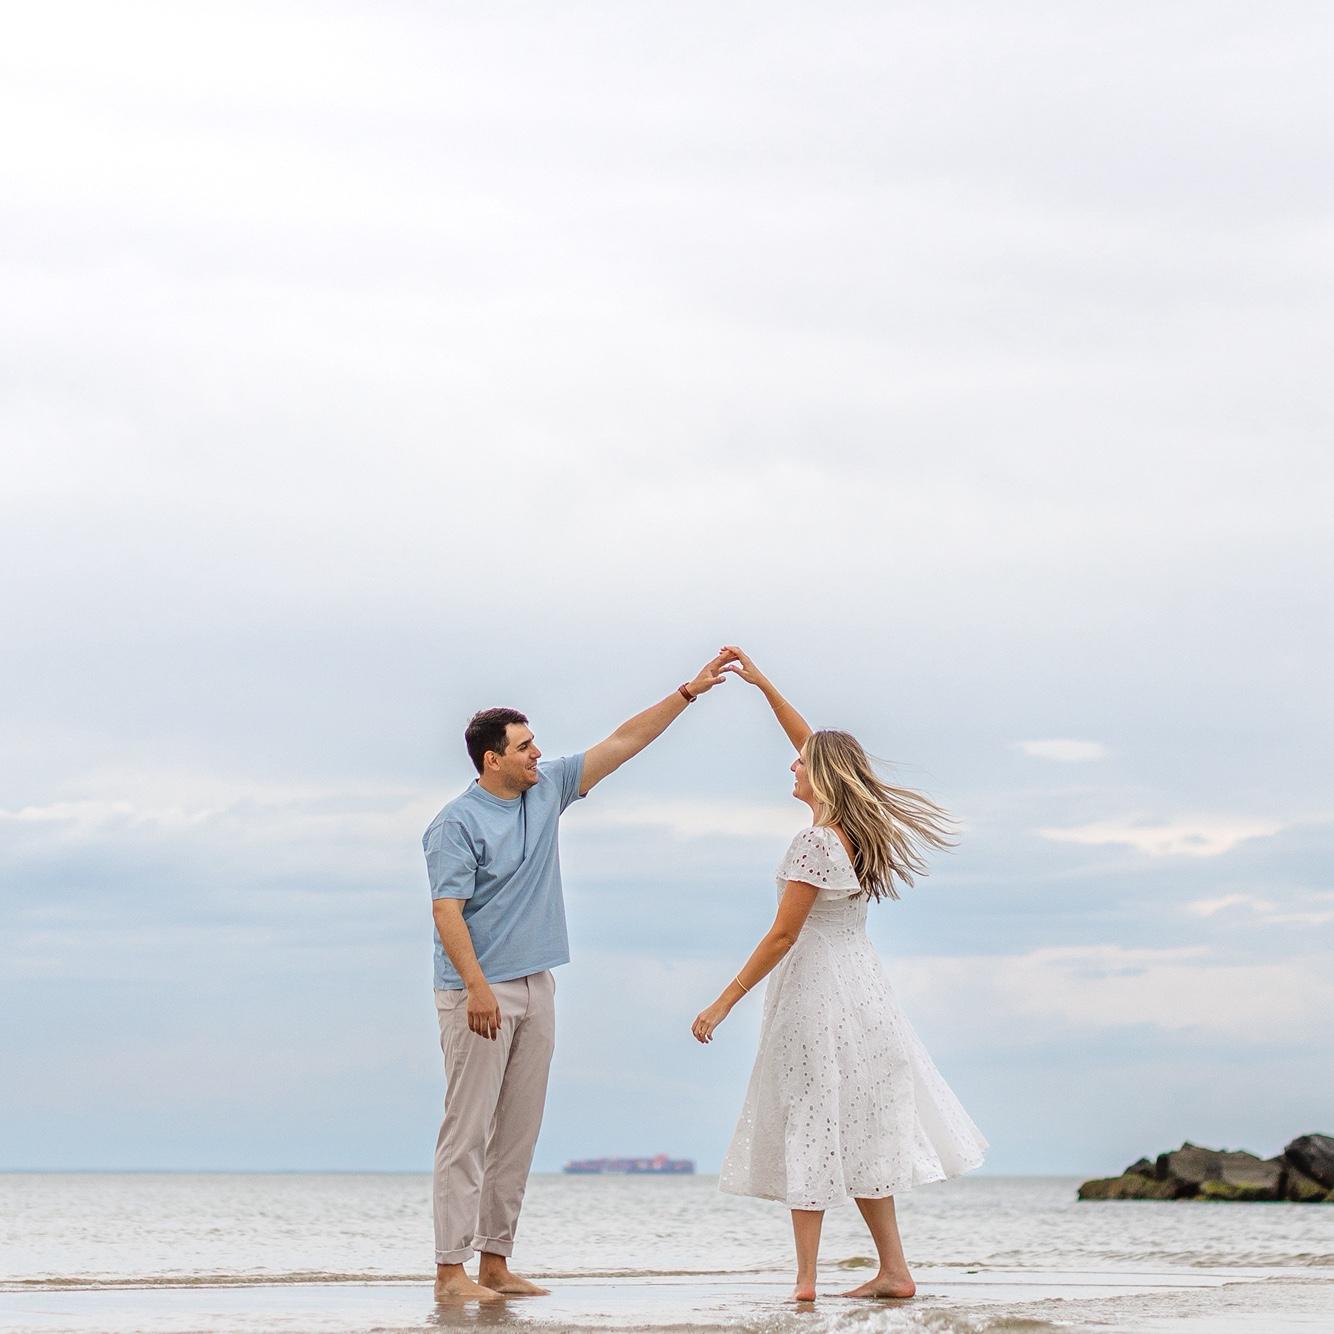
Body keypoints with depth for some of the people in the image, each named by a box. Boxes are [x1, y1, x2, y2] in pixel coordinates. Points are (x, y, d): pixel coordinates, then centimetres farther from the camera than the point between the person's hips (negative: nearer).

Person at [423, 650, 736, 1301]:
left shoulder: (547, 790, 10)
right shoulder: (457, 825, -10)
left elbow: (621, 743, 13)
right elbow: (446, 911, -16)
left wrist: (690, 692, 11)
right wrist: (478, 988, -24)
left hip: (536, 989, 8)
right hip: (479, 993, -7)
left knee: (518, 1135, 7)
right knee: (468, 1132, -7)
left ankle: (496, 1261, 12)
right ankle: (451, 1268, -6)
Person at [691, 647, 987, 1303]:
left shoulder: (815, 843, -17)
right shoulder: (860, 830, 7)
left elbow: (782, 935, -19)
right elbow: (813, 744, 21)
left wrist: (724, 1002, -16)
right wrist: (763, 684, 24)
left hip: (814, 987, -8)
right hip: (861, 985, 8)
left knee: (813, 1127, -5)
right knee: (861, 1131, 11)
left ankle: (806, 1277, -5)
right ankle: (893, 1270, 11)